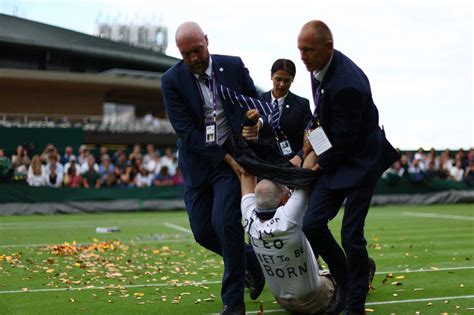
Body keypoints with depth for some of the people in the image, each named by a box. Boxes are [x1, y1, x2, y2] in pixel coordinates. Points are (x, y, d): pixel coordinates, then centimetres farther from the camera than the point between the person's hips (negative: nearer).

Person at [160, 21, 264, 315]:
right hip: (197, 162, 2)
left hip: (234, 156, -2)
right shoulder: (171, 81, -8)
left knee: (225, 220, -18)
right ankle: (252, 259, 31)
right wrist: (226, 158, -17)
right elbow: (186, 131, -13)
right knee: (203, 231, 3)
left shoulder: (234, 66, -4)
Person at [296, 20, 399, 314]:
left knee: (351, 235, -6)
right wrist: (314, 131, 5)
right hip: (336, 157, 8)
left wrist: (322, 165, -7)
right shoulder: (320, 67, -2)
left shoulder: (346, 84, -30)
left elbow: (344, 139, -21)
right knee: (312, 225, 1)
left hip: (360, 160, -8)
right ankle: (344, 281, 23)